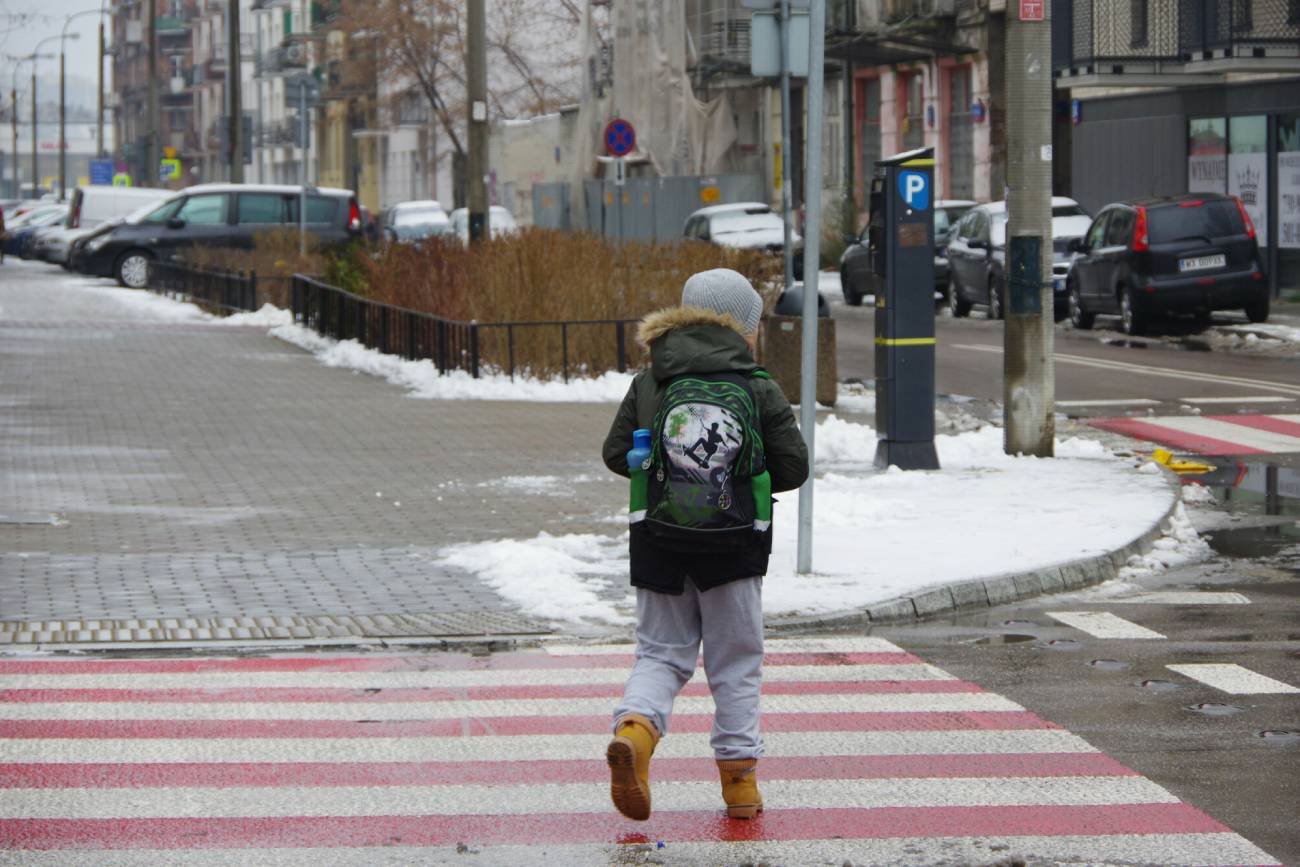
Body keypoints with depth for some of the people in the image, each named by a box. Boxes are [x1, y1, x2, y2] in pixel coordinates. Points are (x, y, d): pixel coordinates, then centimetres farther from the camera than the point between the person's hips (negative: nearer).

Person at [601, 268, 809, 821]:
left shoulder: (648, 384, 2)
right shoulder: (759, 390, -4)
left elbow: (616, 454, 4)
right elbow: (793, 468, -2)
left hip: (658, 544, 2)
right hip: (733, 546, -2)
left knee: (661, 654, 10)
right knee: (735, 663, 9)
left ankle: (635, 727, -18)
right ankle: (739, 777, 10)